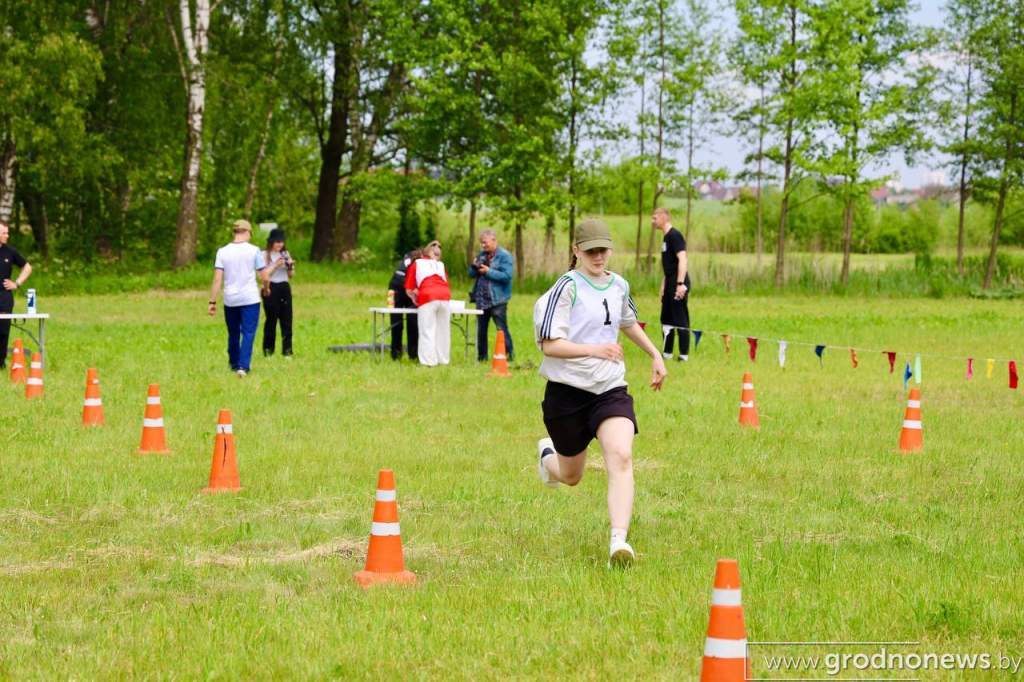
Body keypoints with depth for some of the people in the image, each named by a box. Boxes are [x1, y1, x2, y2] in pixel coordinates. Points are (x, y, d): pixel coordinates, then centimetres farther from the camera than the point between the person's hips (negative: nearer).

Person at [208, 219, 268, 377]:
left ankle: (234, 365, 29)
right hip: (250, 299, -3)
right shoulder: (254, 251, -5)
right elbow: (264, 277, -1)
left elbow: (217, 279, -4)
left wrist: (212, 301, -1)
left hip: (230, 300, 3)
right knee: (248, 333, -3)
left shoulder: (222, 252, 0)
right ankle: (243, 367, -17)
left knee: (233, 334, 17)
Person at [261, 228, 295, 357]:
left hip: (285, 288, 4)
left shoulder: (285, 254, 12)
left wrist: (290, 266, -5)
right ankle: (268, 350, 7)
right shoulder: (265, 255, -2)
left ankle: (287, 350, 3)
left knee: (286, 319, 0)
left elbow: (291, 275, 15)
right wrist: (275, 265, -17)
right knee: (271, 320, -1)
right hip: (271, 289, -4)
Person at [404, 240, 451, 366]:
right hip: (445, 295, 3)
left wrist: (415, 299, 36)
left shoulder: (416, 264, 24)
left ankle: (428, 361, -8)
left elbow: (409, 290, 18)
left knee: (428, 330, -2)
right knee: (443, 330, 10)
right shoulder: (440, 265, 30)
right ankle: (443, 360, 12)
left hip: (427, 296, -3)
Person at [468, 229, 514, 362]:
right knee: (481, 330, 12)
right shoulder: (482, 255, 13)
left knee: (502, 329, -9)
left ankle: (509, 355, -6)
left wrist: (488, 271, -18)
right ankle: (481, 357, 20)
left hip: (497, 300, -7)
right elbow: (472, 274, 14)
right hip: (482, 299, 7)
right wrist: (474, 266, -8)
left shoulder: (504, 256, -8)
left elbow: (507, 276, -19)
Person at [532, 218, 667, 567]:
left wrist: (655, 355, 33)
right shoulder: (567, 287, -11)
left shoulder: (619, 285, 10)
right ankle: (547, 453, 48)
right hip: (568, 391, -4)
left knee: (621, 458, -22)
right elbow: (550, 344, -17)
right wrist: (594, 349, -28)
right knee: (571, 476, 11)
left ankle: (619, 541, -28)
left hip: (611, 388, 4)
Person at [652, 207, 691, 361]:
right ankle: (667, 353, 22)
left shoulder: (675, 236, -13)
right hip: (670, 282, 10)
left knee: (681, 319, -6)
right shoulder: (666, 237, 16)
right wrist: (664, 285, 22)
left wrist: (680, 284, -27)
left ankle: (684, 354, -2)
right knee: (666, 318, 14)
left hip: (678, 283, -10)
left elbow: (682, 260, -21)